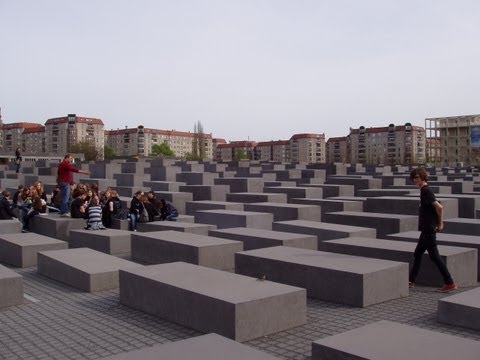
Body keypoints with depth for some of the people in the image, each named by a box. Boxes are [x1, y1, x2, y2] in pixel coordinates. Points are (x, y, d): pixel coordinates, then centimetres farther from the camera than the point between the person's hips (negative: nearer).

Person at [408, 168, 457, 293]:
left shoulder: (426, 191, -16)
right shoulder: (424, 190, 13)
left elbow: (439, 207, -24)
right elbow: (435, 207, 19)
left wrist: (440, 223, -13)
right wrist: (439, 223, 12)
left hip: (429, 230, -10)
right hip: (426, 229, 10)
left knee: (434, 256, -4)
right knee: (417, 254, 15)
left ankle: (450, 283, 1)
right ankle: (411, 281, 25)